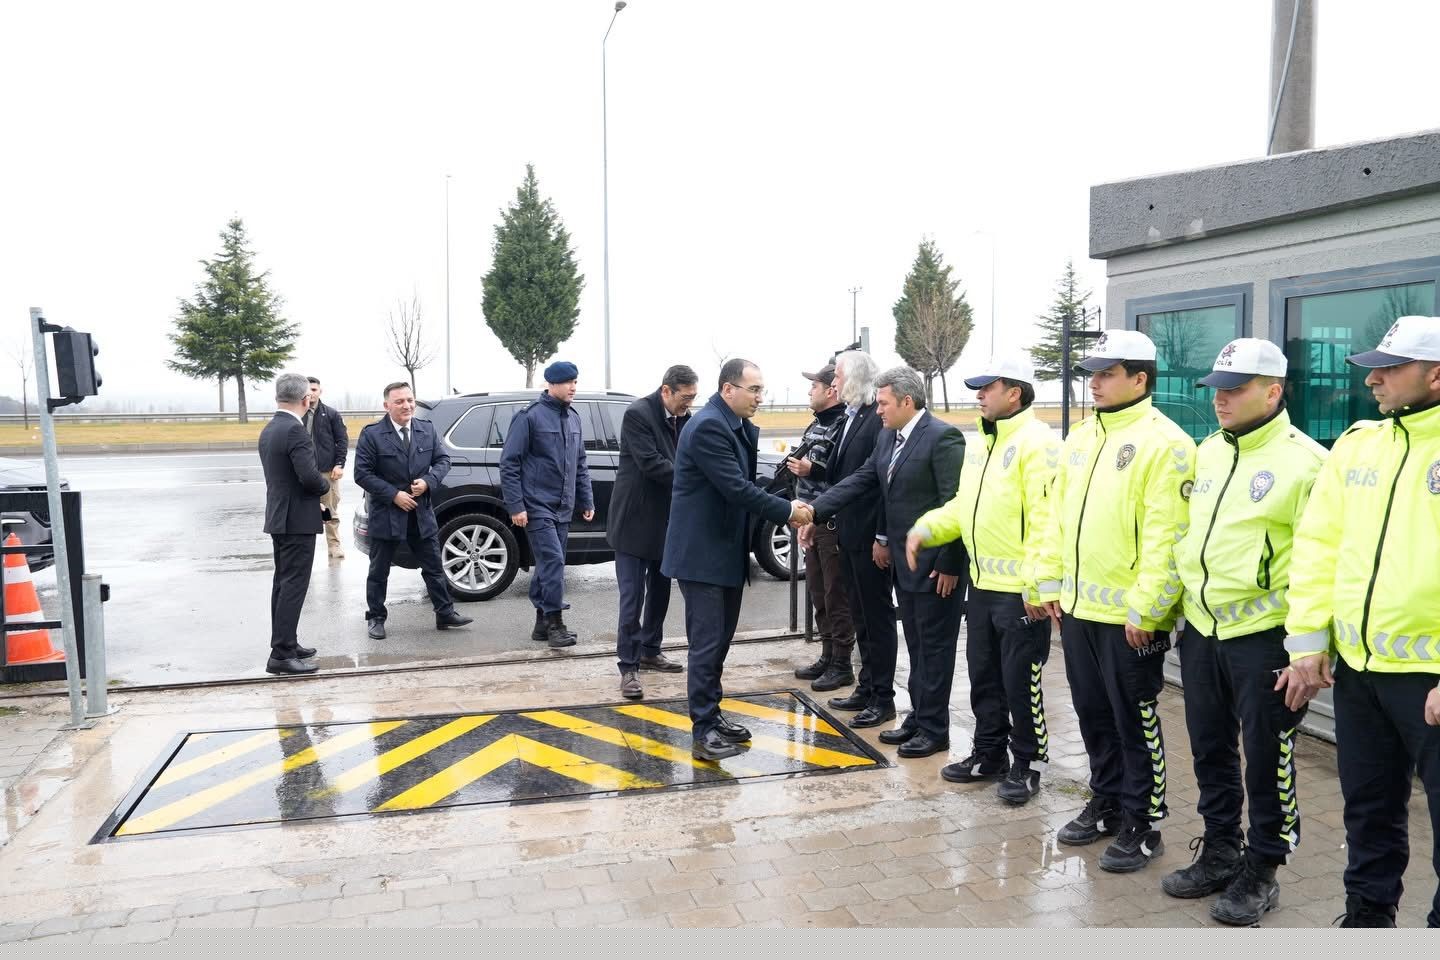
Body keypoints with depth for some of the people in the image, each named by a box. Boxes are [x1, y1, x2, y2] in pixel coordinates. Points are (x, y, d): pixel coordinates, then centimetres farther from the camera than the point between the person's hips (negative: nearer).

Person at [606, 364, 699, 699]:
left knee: (660, 590, 16)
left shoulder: (683, 419, 5)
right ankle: (629, 667, 2)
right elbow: (650, 463, -23)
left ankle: (650, 651, 31)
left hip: (667, 520, 7)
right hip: (635, 520, -7)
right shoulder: (637, 414, -16)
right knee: (633, 595, -4)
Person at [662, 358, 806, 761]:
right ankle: (703, 730, 4)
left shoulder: (739, 426, 11)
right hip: (702, 553, -10)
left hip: (726, 550, 10)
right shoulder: (709, 426, -20)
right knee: (707, 642, -5)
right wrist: (787, 511, -18)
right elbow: (736, 488, -24)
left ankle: (712, 714, 27)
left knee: (720, 638, 16)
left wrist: (787, 511, 1)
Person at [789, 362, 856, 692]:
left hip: (833, 524, -9)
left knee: (837, 596, 0)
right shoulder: (815, 425, 14)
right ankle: (827, 657, 28)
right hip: (813, 521, 9)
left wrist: (813, 470, -26)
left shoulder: (844, 425, -15)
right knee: (818, 594, 16)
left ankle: (842, 665, 12)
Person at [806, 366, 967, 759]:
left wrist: (950, 565, -18)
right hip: (904, 561, 8)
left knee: (934, 647, 3)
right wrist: (814, 509, -3)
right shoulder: (888, 436, 9)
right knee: (916, 645, 16)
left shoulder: (942, 437, -17)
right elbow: (861, 479, 8)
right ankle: (918, 718, 28)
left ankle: (934, 729, 14)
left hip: (935, 564, -8)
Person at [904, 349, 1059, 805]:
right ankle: (990, 754, 32)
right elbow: (964, 505, 18)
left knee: (1020, 683, 4)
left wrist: (1036, 584, -24)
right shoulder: (980, 445, 13)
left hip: (1020, 592, -9)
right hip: (982, 585, 9)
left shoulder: (1036, 442, -16)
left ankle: (1027, 763, 21)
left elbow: (1045, 519, -21)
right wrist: (927, 529, 1)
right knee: (984, 677, 18)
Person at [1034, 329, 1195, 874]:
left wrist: (1145, 608, -19)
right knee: (1093, 715, 18)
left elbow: (1167, 537, -18)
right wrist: (1051, 584, 12)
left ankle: (1142, 824, 21)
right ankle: (1107, 803, 35)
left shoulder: (1164, 443, -13)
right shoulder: (1080, 440, 12)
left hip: (1129, 616, -7)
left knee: (1135, 722, 6)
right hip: (1078, 607, 8)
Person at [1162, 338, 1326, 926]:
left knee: (1266, 758, 7)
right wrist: (1175, 609, 17)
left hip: (1263, 635, -6)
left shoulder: (1303, 460, -11)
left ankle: (1261, 872, 24)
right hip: (1200, 630, 7)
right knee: (1210, 750, 16)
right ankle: (1219, 854, 33)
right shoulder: (1207, 453, 10)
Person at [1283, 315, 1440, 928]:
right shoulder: (1355, 445, 8)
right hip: (1354, 667, 5)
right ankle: (1368, 913, 37)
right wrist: (1308, 644, 2)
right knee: (1369, 807, 19)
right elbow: (1318, 546, 8)